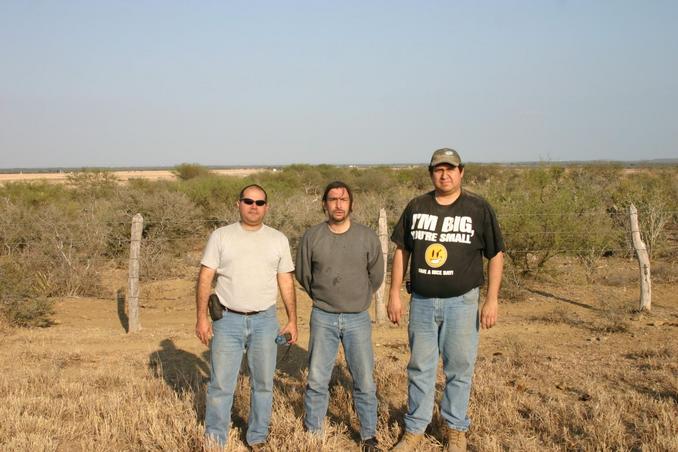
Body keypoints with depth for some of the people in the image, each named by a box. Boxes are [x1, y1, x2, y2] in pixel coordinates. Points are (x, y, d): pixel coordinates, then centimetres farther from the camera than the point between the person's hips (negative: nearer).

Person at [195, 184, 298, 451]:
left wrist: (292, 320, 5)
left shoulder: (278, 240, 6)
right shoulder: (221, 237, 1)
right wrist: (201, 317, -8)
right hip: (228, 320, -1)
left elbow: (286, 282, 8)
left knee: (263, 384, 9)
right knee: (221, 385, 2)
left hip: (265, 321, 2)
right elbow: (205, 278, -1)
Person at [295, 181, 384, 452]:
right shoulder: (312, 237, -3)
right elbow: (303, 274, 11)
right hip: (323, 318, 0)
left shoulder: (367, 237, -2)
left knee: (365, 382, 4)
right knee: (317, 380, 6)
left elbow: (376, 276, 11)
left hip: (358, 319, 0)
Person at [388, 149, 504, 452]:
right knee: (419, 367, 10)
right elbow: (401, 251, 9)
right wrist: (394, 294, 5)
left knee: (459, 368, 7)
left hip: (461, 302, -2)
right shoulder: (416, 207, 4)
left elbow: (495, 255, 0)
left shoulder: (479, 209, -3)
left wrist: (492, 300, -5)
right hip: (422, 302, 2)